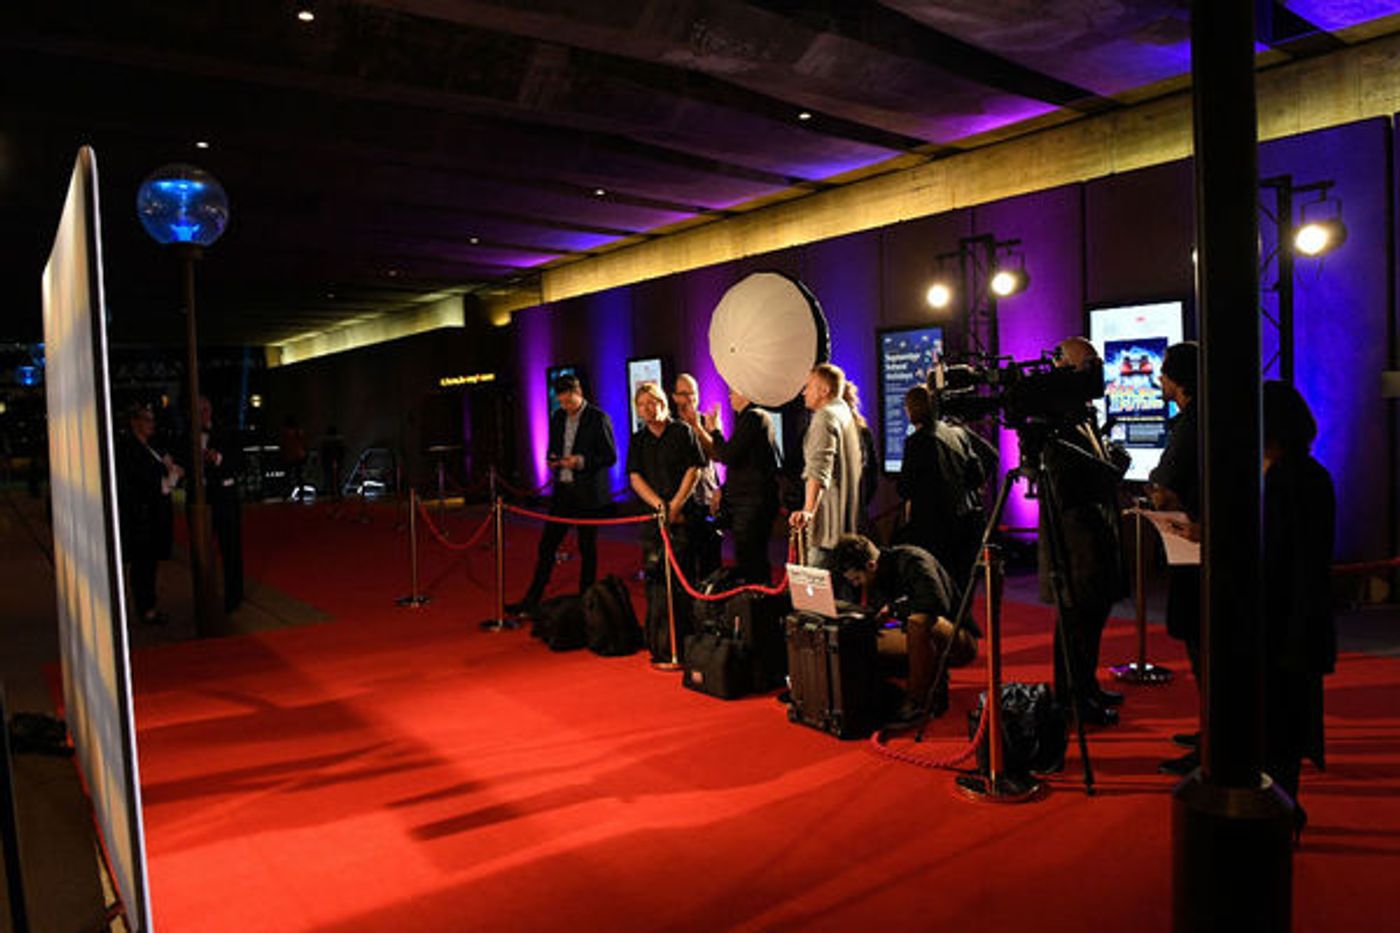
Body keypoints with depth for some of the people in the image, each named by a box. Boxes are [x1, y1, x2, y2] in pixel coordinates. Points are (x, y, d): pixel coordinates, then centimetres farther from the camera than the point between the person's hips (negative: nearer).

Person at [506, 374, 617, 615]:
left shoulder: (598, 418, -8)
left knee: (587, 549, 5)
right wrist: (551, 459, -1)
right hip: (562, 490, 6)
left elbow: (610, 457, -9)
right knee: (546, 545, 5)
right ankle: (532, 601, 10)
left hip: (588, 494, -5)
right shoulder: (558, 417, 11)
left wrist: (581, 461, -22)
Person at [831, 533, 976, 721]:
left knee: (919, 621, -37)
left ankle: (918, 702, -22)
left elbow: (938, 603, -34)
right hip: (924, 641, 8)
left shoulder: (913, 560, -21)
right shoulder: (875, 579, 2)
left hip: (960, 640, -8)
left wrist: (893, 607, -23)